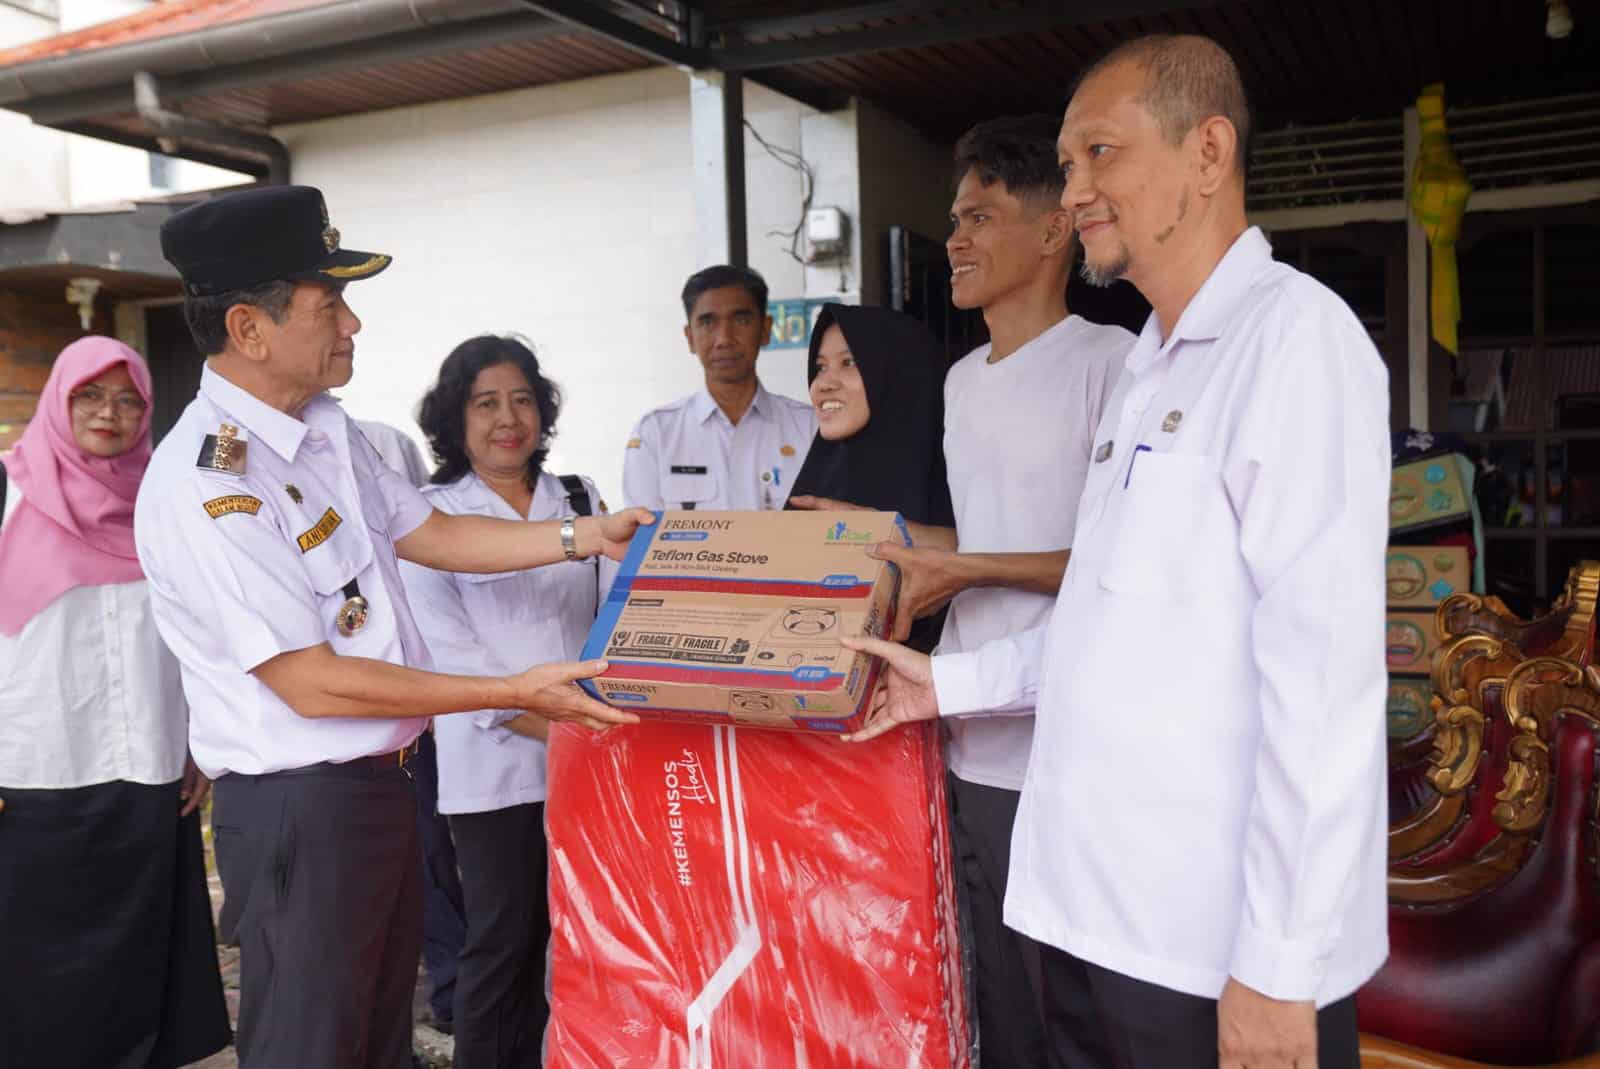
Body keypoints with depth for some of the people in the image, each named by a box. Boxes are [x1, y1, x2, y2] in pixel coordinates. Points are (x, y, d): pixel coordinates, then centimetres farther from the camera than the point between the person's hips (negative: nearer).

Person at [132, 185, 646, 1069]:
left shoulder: (324, 429, 4)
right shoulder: (201, 486, -23)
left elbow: (427, 534, 16)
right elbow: (313, 683, -23)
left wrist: (583, 536, 10)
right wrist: (516, 693, -20)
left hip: (379, 781, 8)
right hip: (297, 807, -8)